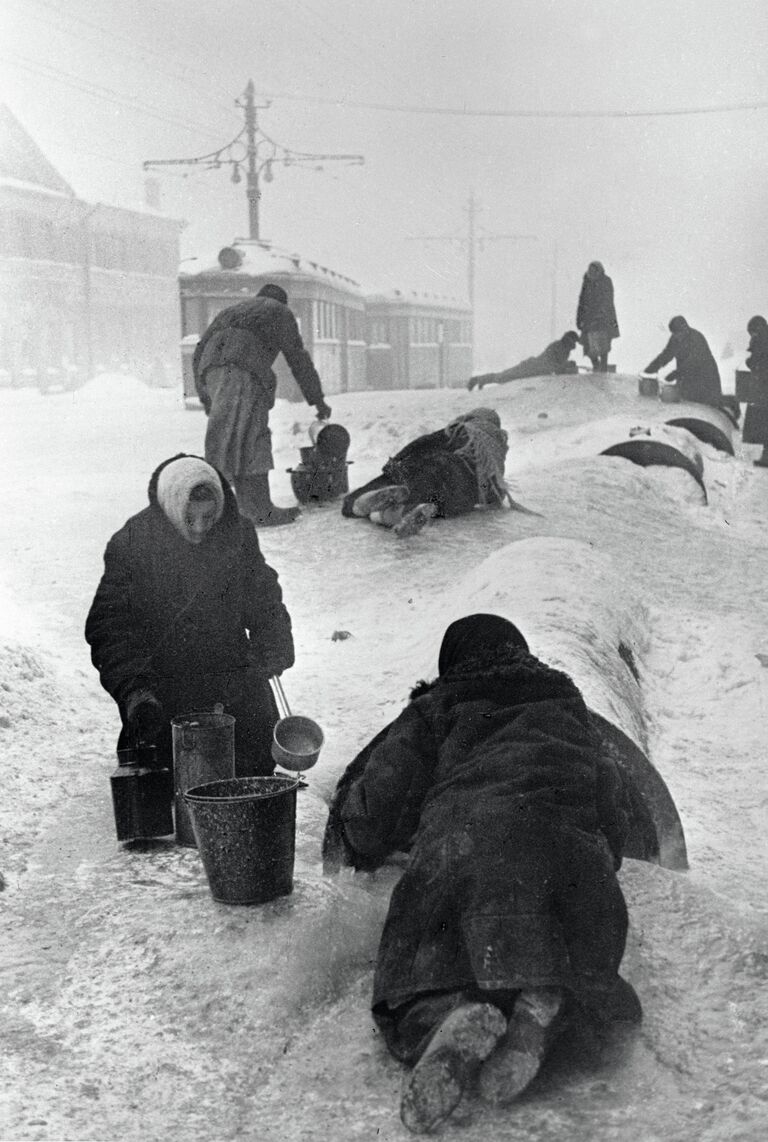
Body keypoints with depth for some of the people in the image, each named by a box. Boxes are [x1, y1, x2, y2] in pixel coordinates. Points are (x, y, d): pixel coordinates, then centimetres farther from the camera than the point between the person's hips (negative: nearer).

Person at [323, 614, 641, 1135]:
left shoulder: (435, 708, 25)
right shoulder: (566, 704, 34)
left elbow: (379, 798, 21)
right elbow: (609, 801, 38)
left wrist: (346, 847, 41)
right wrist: (600, 866, 55)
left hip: (456, 849, -1)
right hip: (565, 851, 2)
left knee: (417, 987, 6)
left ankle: (447, 1017, -29)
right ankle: (544, 1005, -27)